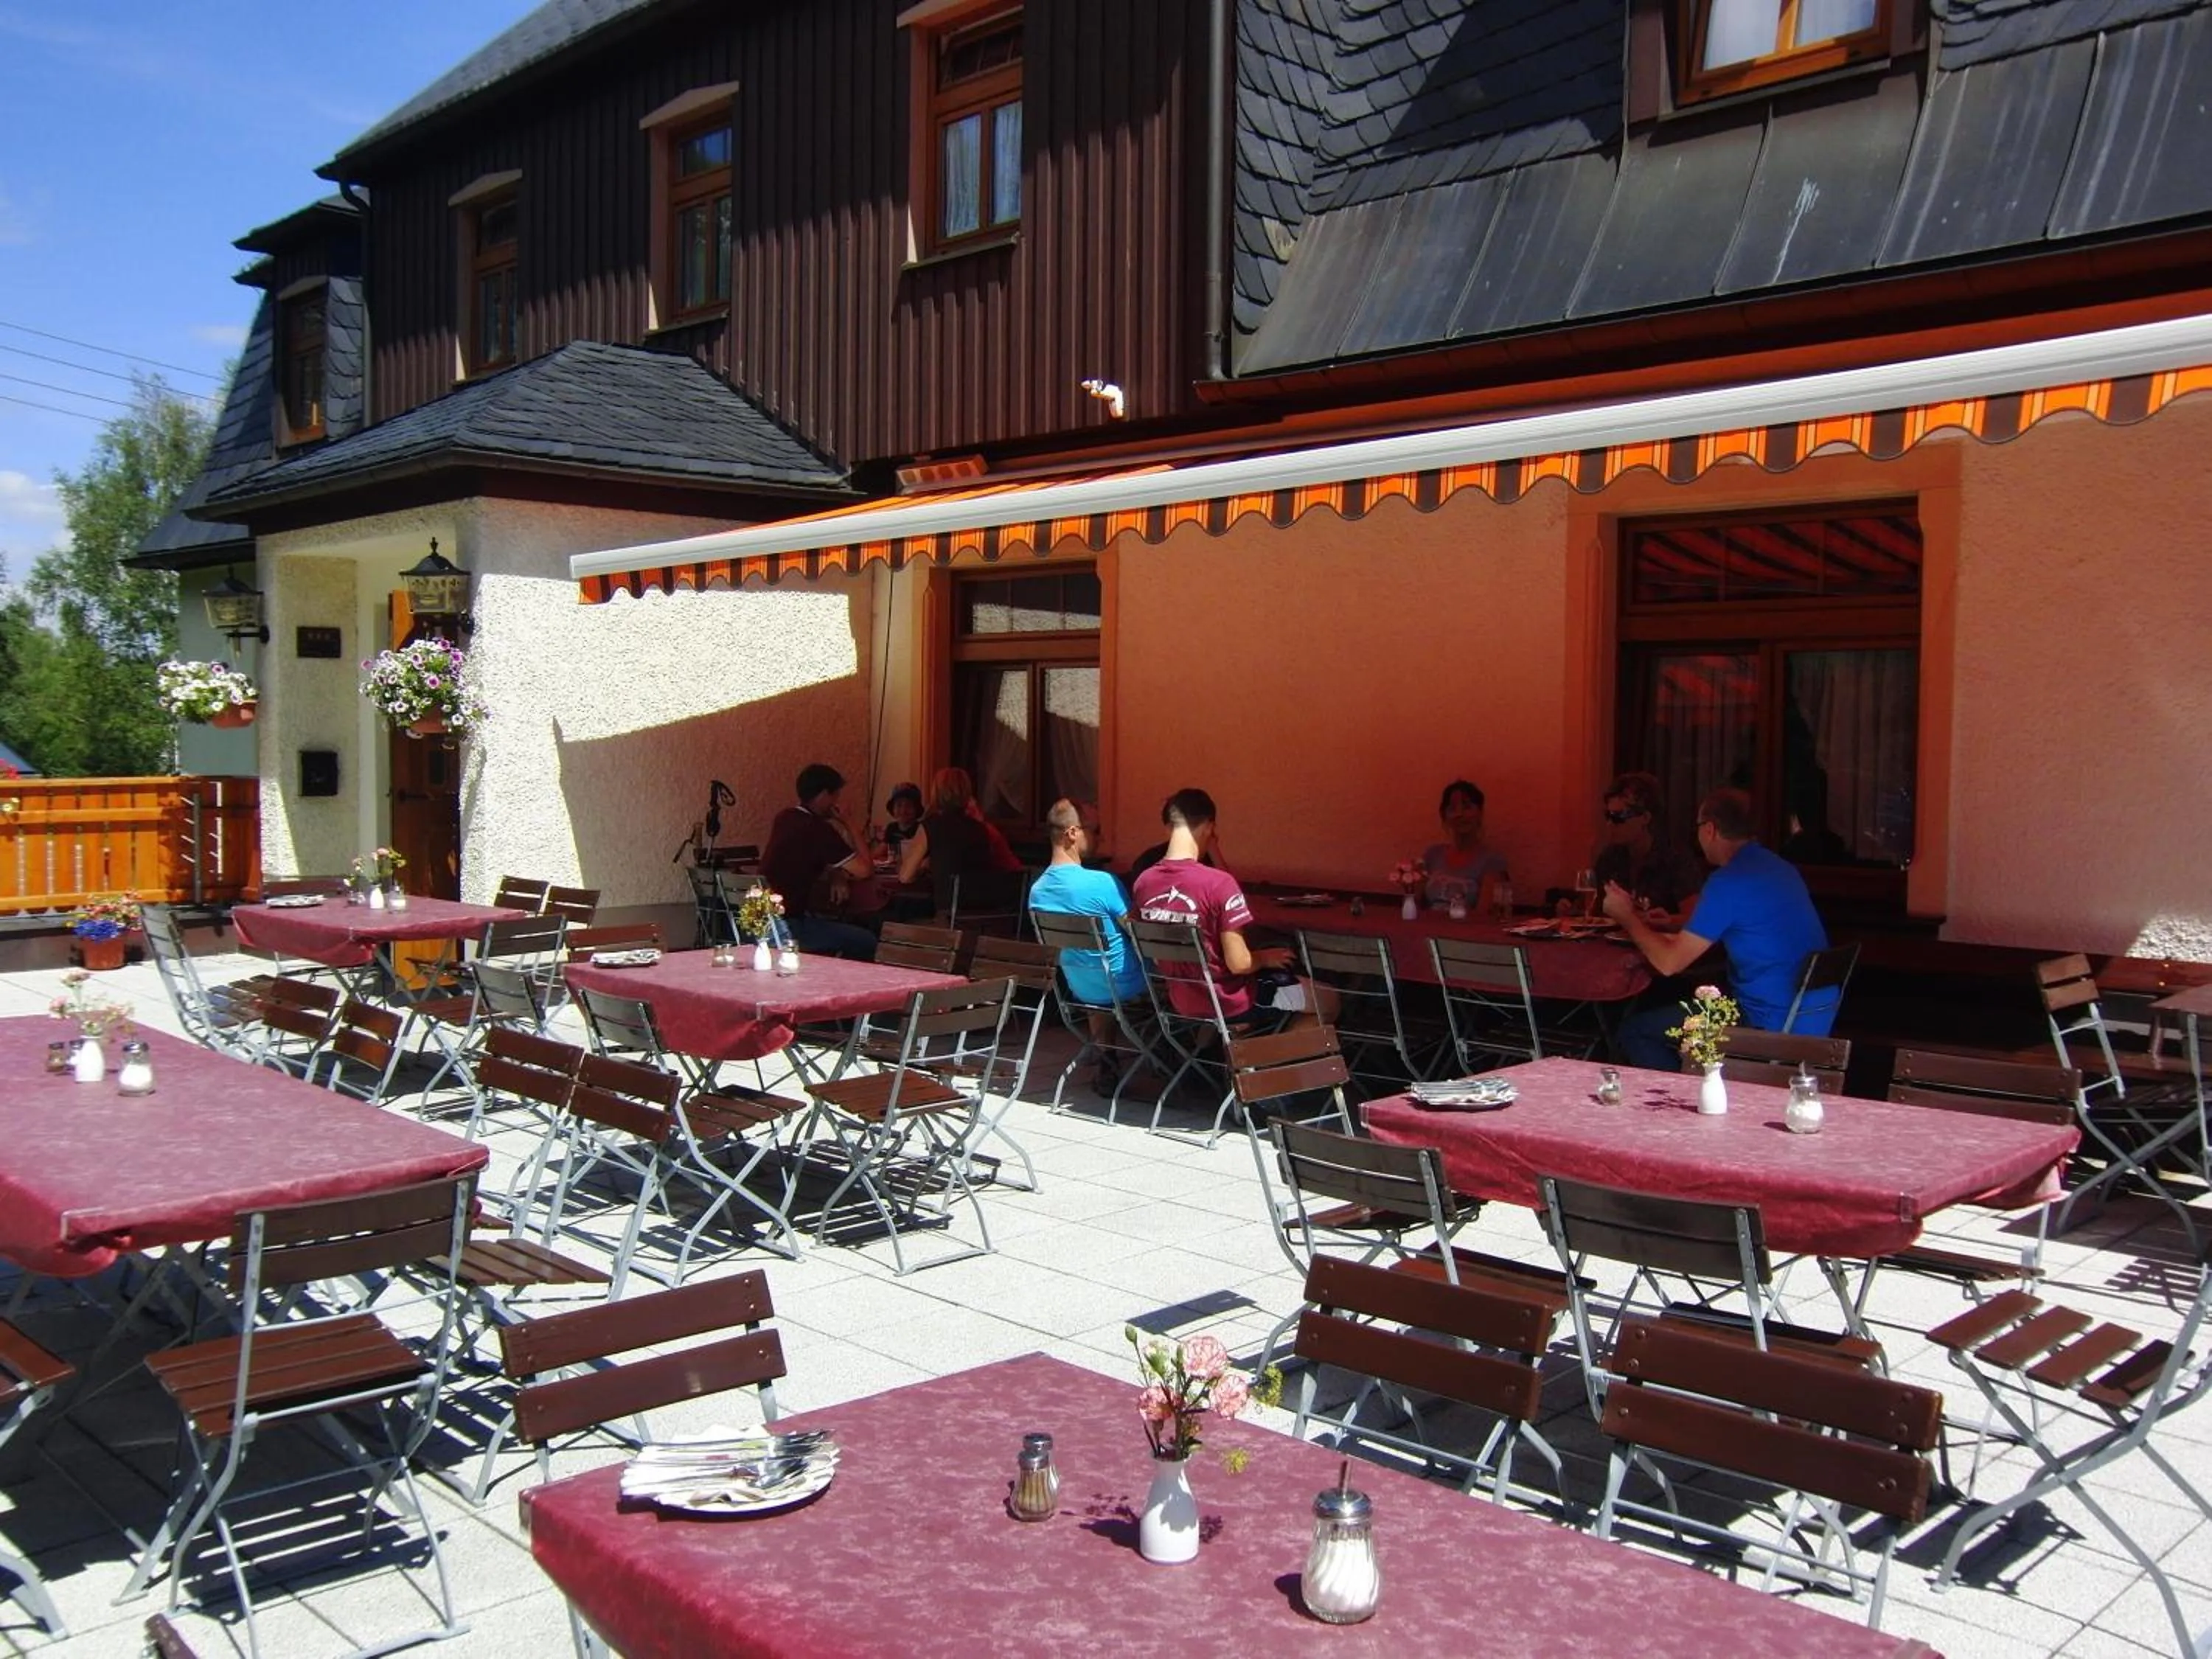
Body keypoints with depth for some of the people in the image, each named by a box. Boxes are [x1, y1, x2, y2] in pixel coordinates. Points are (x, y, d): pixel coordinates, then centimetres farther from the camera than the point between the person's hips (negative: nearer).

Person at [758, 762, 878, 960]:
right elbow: (866, 869, -15)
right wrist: (848, 825, -6)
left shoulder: (785, 818, 9)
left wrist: (835, 874, 8)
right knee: (866, 942, -6)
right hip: (787, 925, -10)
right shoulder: (818, 829, -18)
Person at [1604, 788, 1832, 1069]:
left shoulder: (1728, 882, -18)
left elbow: (1669, 962, -15)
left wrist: (1627, 916, 1)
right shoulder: (1780, 867, 10)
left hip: (1771, 1026, -9)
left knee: (1634, 1030, -1)